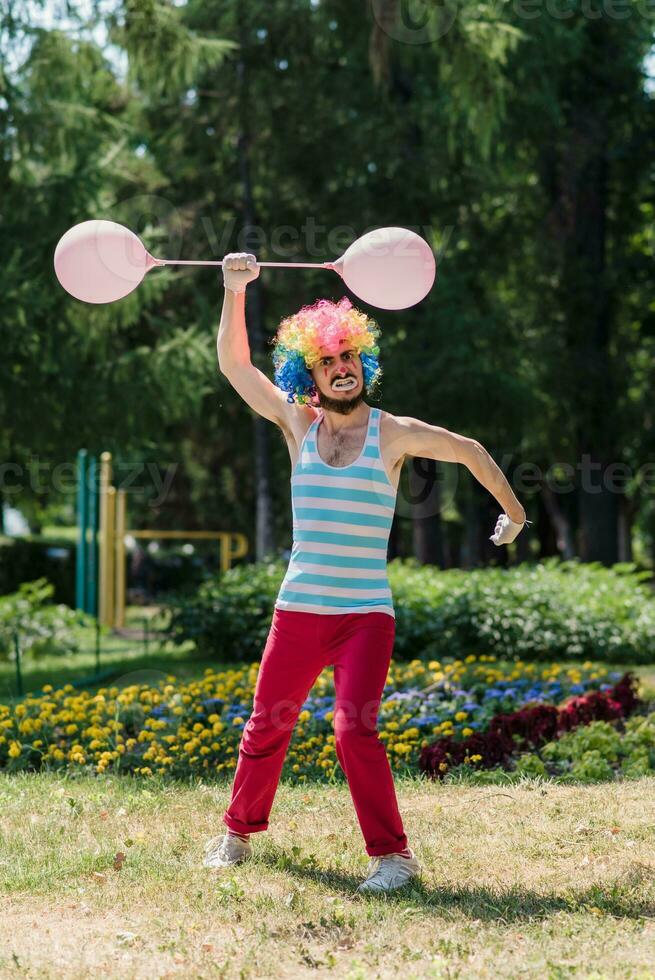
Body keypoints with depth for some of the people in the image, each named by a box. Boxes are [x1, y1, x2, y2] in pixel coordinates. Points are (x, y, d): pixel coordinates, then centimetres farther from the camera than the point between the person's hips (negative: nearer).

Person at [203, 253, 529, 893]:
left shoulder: (393, 434, 0)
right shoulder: (298, 425, 5)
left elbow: (470, 450, 14)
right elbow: (233, 363, 2)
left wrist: (513, 512, 22)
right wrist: (235, 290, -8)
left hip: (367, 613, -3)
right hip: (298, 610, 3)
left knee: (355, 729, -17)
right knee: (266, 726, 10)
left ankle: (392, 854, -8)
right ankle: (238, 833, 30)